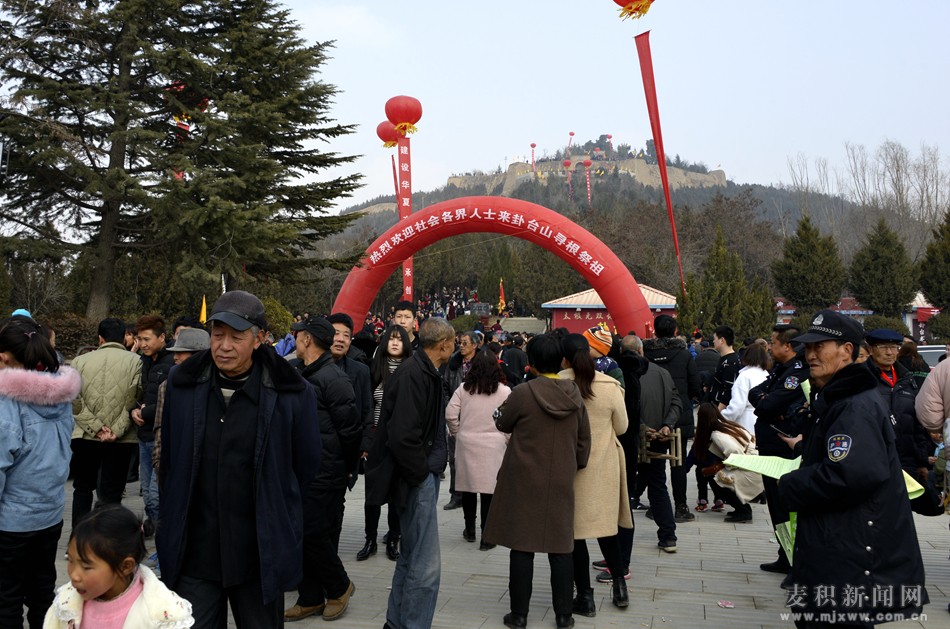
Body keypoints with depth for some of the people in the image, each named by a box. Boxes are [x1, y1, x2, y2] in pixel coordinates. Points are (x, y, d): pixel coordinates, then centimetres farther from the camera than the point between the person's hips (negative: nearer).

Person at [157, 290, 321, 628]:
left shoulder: (292, 394, -10)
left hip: (261, 557, -2)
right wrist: (174, 517, 14)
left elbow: (306, 466, 3)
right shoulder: (182, 384, 1)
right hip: (194, 553, 2)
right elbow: (168, 459, 13)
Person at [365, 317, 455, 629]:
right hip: (418, 479, -11)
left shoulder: (423, 371, 12)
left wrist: (429, 468, 11)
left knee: (411, 557, 21)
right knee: (425, 566, -5)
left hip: (422, 477, 11)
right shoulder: (414, 374, -20)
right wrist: (421, 472, -16)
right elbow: (402, 435, -28)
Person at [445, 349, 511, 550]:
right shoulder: (504, 391, -5)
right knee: (489, 491, 1)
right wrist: (507, 441, 8)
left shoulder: (464, 388, 0)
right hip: (493, 446, -2)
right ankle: (487, 537, 3)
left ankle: (470, 530, 27)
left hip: (466, 443, 3)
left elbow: (450, 414, -2)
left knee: (468, 487, 14)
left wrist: (457, 433, 12)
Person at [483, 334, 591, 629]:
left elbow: (503, 424, 2)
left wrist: (503, 409, 22)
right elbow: (584, 440, 6)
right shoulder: (574, 395, -2)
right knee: (560, 547, 11)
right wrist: (575, 466, 21)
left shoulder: (523, 393, -15)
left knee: (522, 545, 5)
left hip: (524, 481, -3)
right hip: (561, 482, 4)